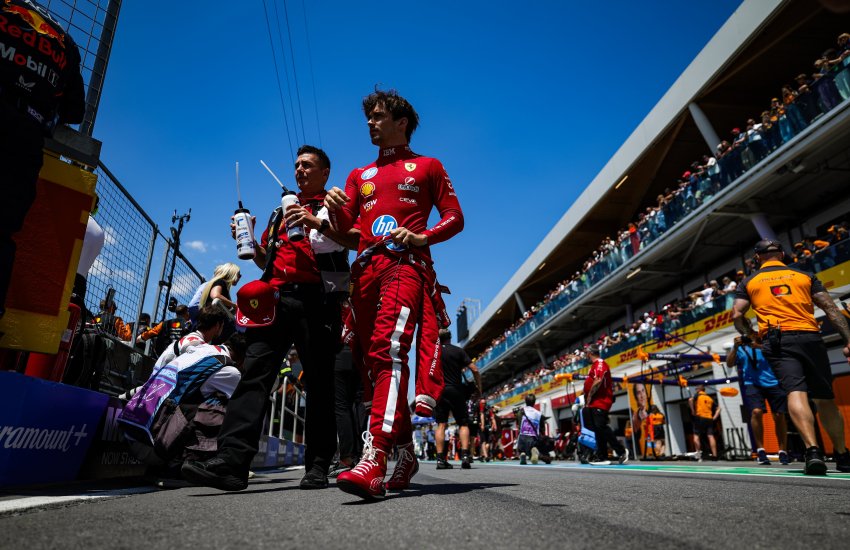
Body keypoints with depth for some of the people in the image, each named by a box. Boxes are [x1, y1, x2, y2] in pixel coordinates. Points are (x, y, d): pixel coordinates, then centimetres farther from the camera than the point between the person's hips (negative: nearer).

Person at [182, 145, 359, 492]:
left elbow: (357, 240, -7)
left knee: (319, 382, -2)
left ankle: (318, 466, 5)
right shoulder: (282, 210, 30)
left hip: (316, 300, -5)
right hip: (277, 299, 5)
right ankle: (232, 460, -13)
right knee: (255, 372, -9)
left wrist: (318, 223, -17)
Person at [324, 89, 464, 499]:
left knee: (388, 350, -25)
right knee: (375, 361, 3)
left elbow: (455, 218, 9)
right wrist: (336, 209, -4)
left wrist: (423, 238, -9)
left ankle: (374, 461, -31)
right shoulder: (359, 176, 28)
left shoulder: (427, 167, 17)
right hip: (365, 269, 6)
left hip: (406, 263, -5)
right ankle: (405, 451, 15)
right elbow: (344, 230, 18)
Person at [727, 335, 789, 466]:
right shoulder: (739, 346, 12)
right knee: (756, 411, -21)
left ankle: (782, 452, 16)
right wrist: (735, 347, -12)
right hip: (752, 383, -1)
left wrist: (759, 346, -26)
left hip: (773, 382, 1)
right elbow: (729, 364, 1)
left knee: (779, 415, 0)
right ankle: (760, 450, -13)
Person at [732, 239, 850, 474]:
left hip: (777, 340, -2)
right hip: (810, 337, 2)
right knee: (825, 399, 12)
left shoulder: (749, 282, 14)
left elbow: (737, 315, 4)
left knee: (796, 392, -14)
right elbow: (831, 308, 10)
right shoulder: (805, 276, 18)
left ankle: (813, 450, -32)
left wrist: (750, 334, 21)